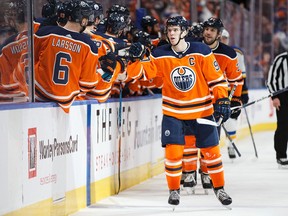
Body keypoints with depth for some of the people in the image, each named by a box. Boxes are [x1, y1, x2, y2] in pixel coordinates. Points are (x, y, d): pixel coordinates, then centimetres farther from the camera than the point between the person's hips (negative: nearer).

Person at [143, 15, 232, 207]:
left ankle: (219, 188, 23)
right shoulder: (160, 55, -7)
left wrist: (222, 100, -12)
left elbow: (217, 77, -7)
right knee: (173, 151, -7)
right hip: (173, 112, 0)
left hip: (202, 110, 0)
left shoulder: (201, 52, -10)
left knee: (212, 151, 5)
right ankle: (174, 190, 12)